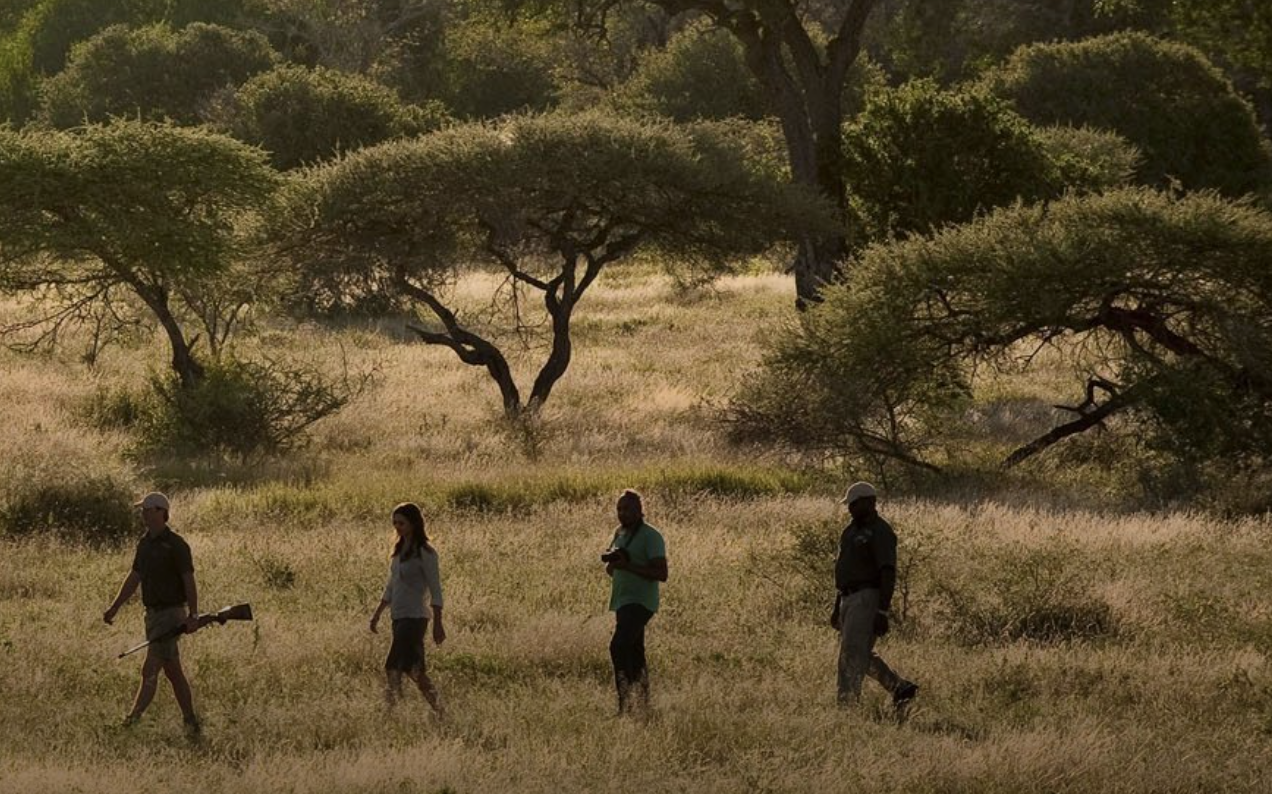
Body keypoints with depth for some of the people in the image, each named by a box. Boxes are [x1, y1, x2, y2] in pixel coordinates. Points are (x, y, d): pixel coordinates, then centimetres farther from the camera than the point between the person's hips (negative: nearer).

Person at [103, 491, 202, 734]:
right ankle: (191, 722, 18)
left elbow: (189, 581, -14)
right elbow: (134, 577, 17)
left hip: (171, 614, -9)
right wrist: (115, 607, 12)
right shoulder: (144, 543, 11)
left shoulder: (176, 545, -13)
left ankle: (134, 718, -16)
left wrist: (193, 616, -19)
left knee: (149, 670, -13)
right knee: (173, 672, 12)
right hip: (153, 614, 9)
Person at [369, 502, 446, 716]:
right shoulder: (400, 550, 13)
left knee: (393, 667, -12)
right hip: (399, 617, 8)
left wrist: (437, 624, -13)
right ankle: (440, 713, 15)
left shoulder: (425, 552, -10)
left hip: (414, 617, -8)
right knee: (414, 669, 9)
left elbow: (435, 590, -11)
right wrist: (377, 614, 18)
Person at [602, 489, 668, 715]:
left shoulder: (651, 537, -11)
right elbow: (610, 570, 23)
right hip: (622, 601, 9)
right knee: (634, 653, 13)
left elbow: (661, 574, -18)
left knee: (619, 646, -23)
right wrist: (612, 562, -2)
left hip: (640, 601, -9)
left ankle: (624, 703, -25)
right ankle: (644, 705, 20)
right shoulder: (620, 533, 14)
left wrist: (627, 565, -23)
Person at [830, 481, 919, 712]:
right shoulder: (851, 531, 17)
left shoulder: (880, 532, -11)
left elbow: (888, 574, -17)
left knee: (852, 655, -14)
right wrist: (837, 607, 22)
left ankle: (846, 707, -17)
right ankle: (901, 688, 25)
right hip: (850, 599, 10)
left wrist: (883, 612, -23)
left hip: (868, 599, -10)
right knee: (862, 656, 14)